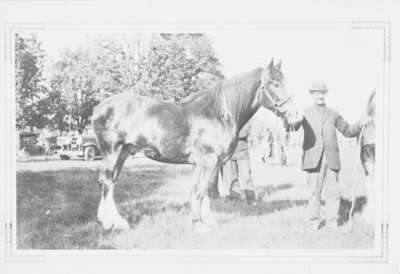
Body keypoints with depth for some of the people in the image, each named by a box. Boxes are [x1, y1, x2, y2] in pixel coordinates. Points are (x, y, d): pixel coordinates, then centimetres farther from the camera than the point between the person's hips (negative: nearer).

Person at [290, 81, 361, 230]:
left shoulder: (333, 114, 18)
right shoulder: (305, 113, 12)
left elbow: (348, 131, 20)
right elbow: (291, 128, 0)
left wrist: (360, 125, 3)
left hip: (331, 158, 2)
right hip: (314, 159, -2)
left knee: (333, 192, 0)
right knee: (314, 192, 0)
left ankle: (332, 221, 12)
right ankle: (314, 222, 10)